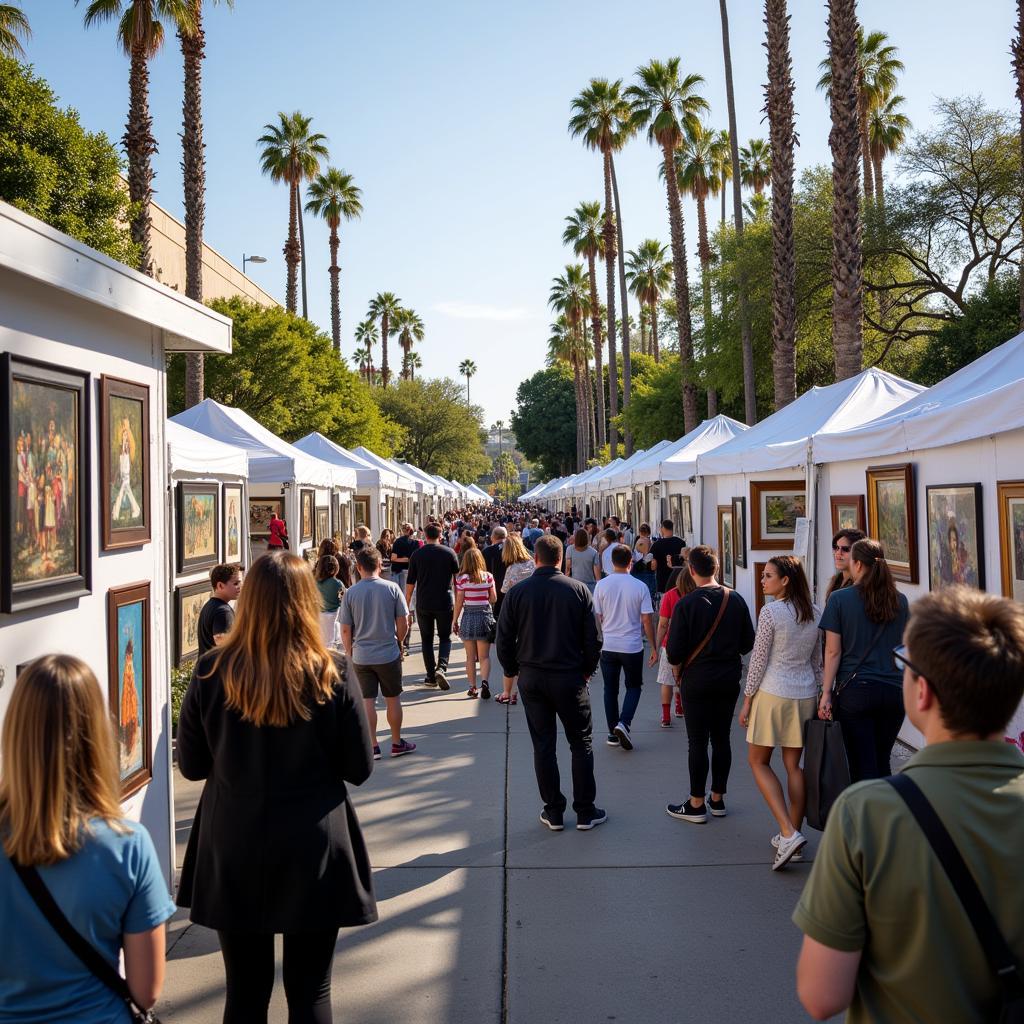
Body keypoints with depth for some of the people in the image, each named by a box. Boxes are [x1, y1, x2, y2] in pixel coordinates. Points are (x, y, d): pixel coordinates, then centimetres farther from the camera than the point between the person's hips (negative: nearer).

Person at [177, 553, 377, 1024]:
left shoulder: (210, 673, -10)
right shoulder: (331, 674, -14)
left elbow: (191, 765, 0)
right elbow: (359, 769, -7)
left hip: (232, 850, 2)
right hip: (313, 851, -1)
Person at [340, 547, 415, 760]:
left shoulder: (351, 593, -6)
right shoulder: (392, 588, -8)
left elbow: (345, 630, -2)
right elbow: (403, 622, -4)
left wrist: (349, 653, 12)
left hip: (361, 656, 0)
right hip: (389, 654, 0)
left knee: (367, 702, 6)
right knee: (393, 700, 13)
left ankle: (372, 747, 13)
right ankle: (397, 743, 24)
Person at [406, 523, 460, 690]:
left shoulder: (417, 554, -1)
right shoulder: (449, 552, -3)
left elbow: (410, 582, 1)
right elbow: (458, 576, 6)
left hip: (423, 604, 1)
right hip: (445, 603, -1)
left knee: (427, 639, 12)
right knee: (445, 637, 11)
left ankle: (431, 676, 12)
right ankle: (441, 667, -12)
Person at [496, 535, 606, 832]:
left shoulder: (517, 593, -5)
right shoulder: (579, 590, -7)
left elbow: (504, 641, -2)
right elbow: (593, 638, -6)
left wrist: (514, 671, 12)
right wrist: (587, 669, 9)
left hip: (531, 678, 1)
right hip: (570, 677, -1)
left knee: (543, 746, 10)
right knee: (581, 743, 10)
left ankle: (554, 812, 17)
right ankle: (585, 812, 14)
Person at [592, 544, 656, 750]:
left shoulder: (602, 585, -6)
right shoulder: (640, 587, -8)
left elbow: (596, 617, 0)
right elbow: (647, 620, -6)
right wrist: (654, 647, 4)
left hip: (608, 646, 1)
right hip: (633, 647, -1)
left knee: (610, 689, 14)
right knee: (633, 687, 15)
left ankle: (613, 733, 18)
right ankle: (623, 723, -6)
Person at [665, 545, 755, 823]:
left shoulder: (686, 604, -16)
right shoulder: (736, 600, -2)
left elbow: (674, 652, -14)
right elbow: (747, 643, 5)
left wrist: (678, 667, 7)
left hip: (697, 681, -4)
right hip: (729, 680, 4)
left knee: (698, 742, 4)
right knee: (721, 739, 14)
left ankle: (696, 805, 12)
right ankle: (718, 799, 24)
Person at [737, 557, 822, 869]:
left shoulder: (770, 612, -13)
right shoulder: (815, 613, 6)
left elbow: (759, 660, -11)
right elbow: (818, 661, 12)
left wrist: (747, 699, -3)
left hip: (773, 694, -6)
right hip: (805, 694, 6)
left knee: (758, 762, 7)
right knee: (794, 765, 12)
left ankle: (788, 833, -6)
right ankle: (793, 836, 16)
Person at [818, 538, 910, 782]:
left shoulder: (840, 599, -6)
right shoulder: (900, 601, 5)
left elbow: (833, 651, -6)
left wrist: (826, 693, -2)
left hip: (855, 690, -4)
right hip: (894, 690, 4)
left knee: (862, 765, 2)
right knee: (882, 762, 15)